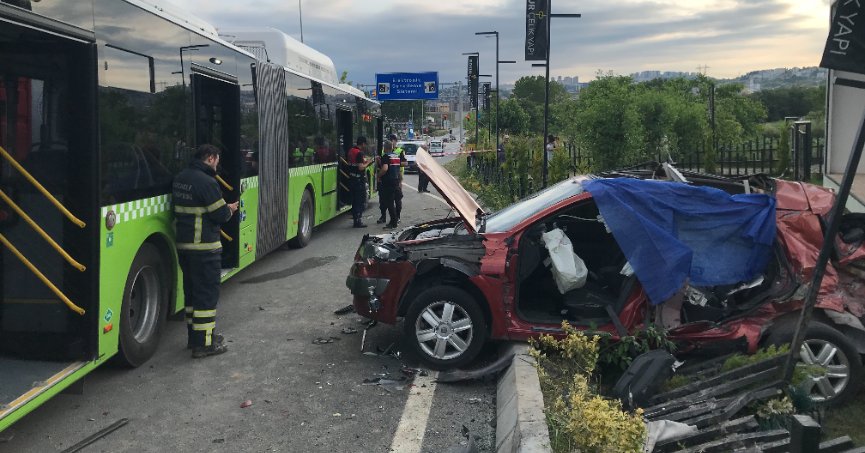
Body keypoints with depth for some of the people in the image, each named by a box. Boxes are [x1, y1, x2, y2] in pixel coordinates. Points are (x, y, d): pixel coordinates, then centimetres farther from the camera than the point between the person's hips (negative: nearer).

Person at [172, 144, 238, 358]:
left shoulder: (179, 178, 10)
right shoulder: (206, 182, -18)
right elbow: (221, 215, -17)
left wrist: (223, 208, 14)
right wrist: (229, 210, 6)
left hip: (183, 243, 9)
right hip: (204, 247, -9)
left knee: (192, 291, 18)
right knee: (207, 293, -2)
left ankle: (194, 335, 28)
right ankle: (204, 343, 2)